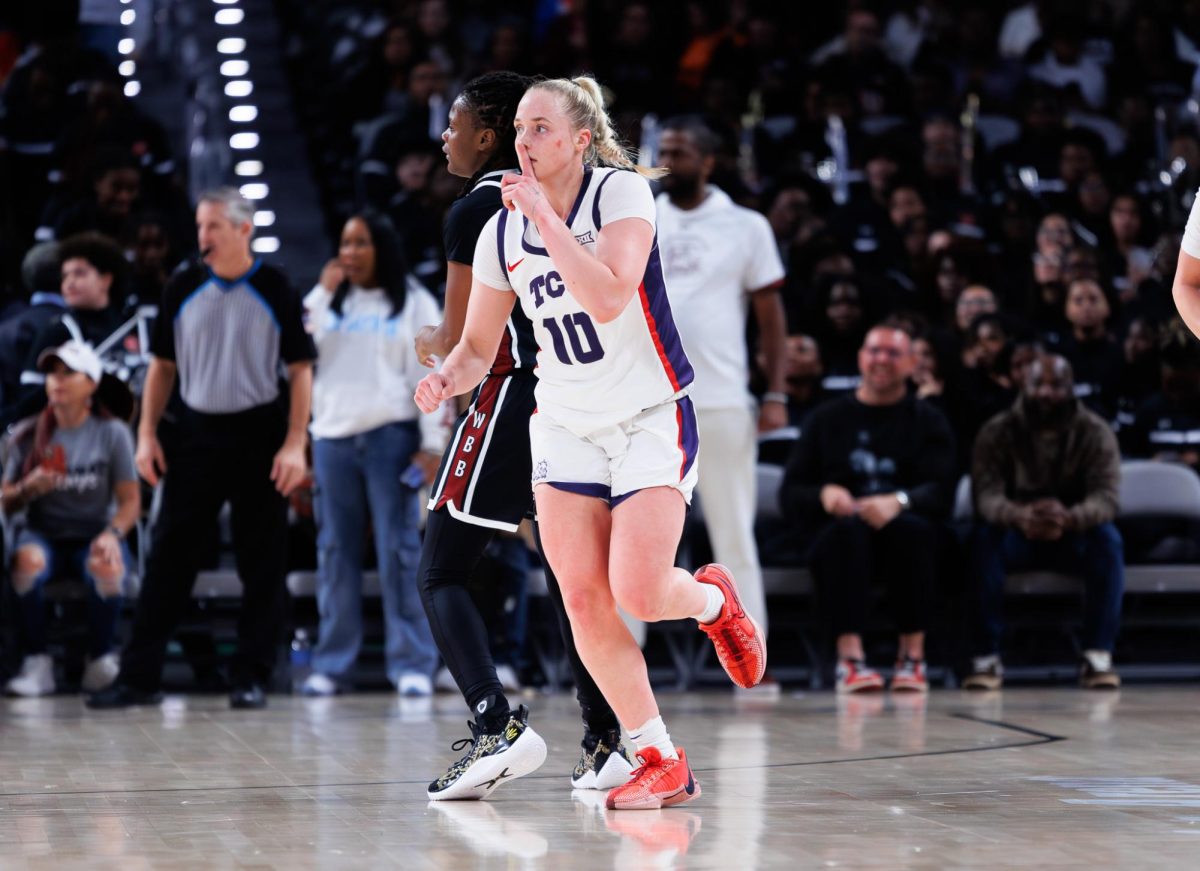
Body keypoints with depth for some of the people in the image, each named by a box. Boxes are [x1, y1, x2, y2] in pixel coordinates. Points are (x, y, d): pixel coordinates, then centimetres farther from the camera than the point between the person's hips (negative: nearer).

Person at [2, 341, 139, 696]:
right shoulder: (29, 434, 5)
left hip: (93, 535, -1)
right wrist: (29, 488, -16)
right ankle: (37, 664, -25)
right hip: (42, 533, 1)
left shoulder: (112, 433, 1)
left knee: (107, 567, -36)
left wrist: (113, 534, -22)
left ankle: (100, 661, -12)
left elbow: (130, 500, -3)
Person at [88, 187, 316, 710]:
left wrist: (294, 444, -11)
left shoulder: (276, 291, -3)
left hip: (259, 435, -2)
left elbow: (300, 369, -2)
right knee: (168, 557, 0)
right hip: (196, 433, 2)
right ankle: (140, 676, 2)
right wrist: (147, 435, 3)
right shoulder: (184, 289, 5)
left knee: (262, 564, 1)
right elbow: (163, 365, 11)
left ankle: (252, 679, 9)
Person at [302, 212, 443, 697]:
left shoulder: (413, 303, 6)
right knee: (335, 552, 5)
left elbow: (429, 375, 1)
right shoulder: (330, 302, 16)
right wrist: (321, 294, 0)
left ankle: (413, 665, -4)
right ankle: (330, 664, 9)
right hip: (332, 437, 4)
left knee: (399, 550, -5)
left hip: (390, 435, -4)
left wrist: (432, 443, -7)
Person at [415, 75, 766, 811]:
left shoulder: (623, 193, -14)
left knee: (638, 592, -17)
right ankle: (661, 763, 7)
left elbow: (607, 299, -30)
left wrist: (545, 216, -28)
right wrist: (450, 379, -13)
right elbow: (478, 346, 9)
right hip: (566, 426, 5)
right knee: (582, 599, -6)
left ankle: (713, 599, 21)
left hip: (653, 418, -5)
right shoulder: (501, 234, 0)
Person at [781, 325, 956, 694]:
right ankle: (850, 656, -42)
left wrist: (900, 502, -29)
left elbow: (940, 491, -7)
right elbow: (790, 493, 7)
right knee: (849, 526, -34)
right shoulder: (829, 419, 14)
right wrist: (824, 495, -17)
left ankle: (913, 655, -30)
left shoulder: (928, 421, 10)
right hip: (837, 539, 0)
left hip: (905, 539, 0)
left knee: (912, 526, -34)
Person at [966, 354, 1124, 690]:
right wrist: (1020, 516, -48)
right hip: (1017, 535, 0)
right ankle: (986, 658, -31)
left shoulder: (1096, 433, -9)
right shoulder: (997, 433, -9)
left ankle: (1099, 657, -30)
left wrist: (1069, 518, -47)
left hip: (1074, 535, 0)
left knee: (1107, 538, -32)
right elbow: (986, 495, -23)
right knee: (984, 538, -33)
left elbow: (1106, 497, -22)